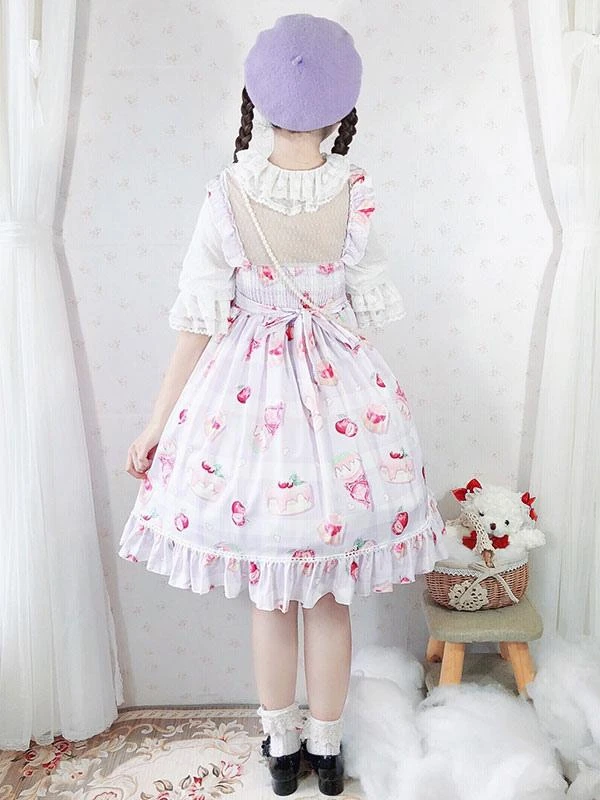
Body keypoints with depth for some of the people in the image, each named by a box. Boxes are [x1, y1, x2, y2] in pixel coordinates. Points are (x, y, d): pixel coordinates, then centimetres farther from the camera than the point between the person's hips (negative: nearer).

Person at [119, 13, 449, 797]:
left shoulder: (228, 193, -11)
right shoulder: (356, 195, -9)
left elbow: (200, 324, -10)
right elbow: (367, 314, -1)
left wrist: (157, 424, 1)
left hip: (249, 391, 0)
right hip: (340, 390, 1)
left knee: (269, 595, 16)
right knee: (330, 596, 16)